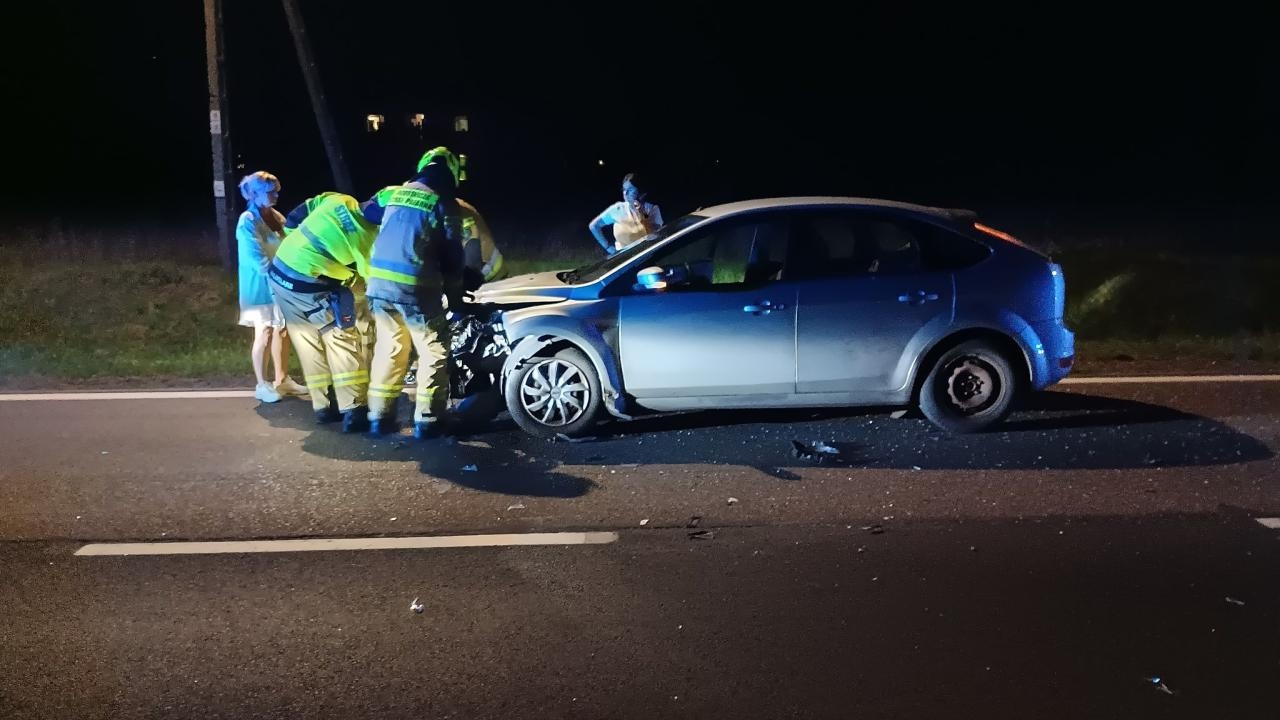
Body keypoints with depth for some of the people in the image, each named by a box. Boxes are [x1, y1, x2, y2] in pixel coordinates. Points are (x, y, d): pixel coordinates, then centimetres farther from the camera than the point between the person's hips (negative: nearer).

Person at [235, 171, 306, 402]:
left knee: (282, 331, 12)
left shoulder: (276, 216, 8)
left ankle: (282, 380, 24)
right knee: (264, 334, -1)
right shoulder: (248, 221, -13)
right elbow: (255, 258, -19)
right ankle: (262, 385, 9)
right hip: (261, 286, -7)